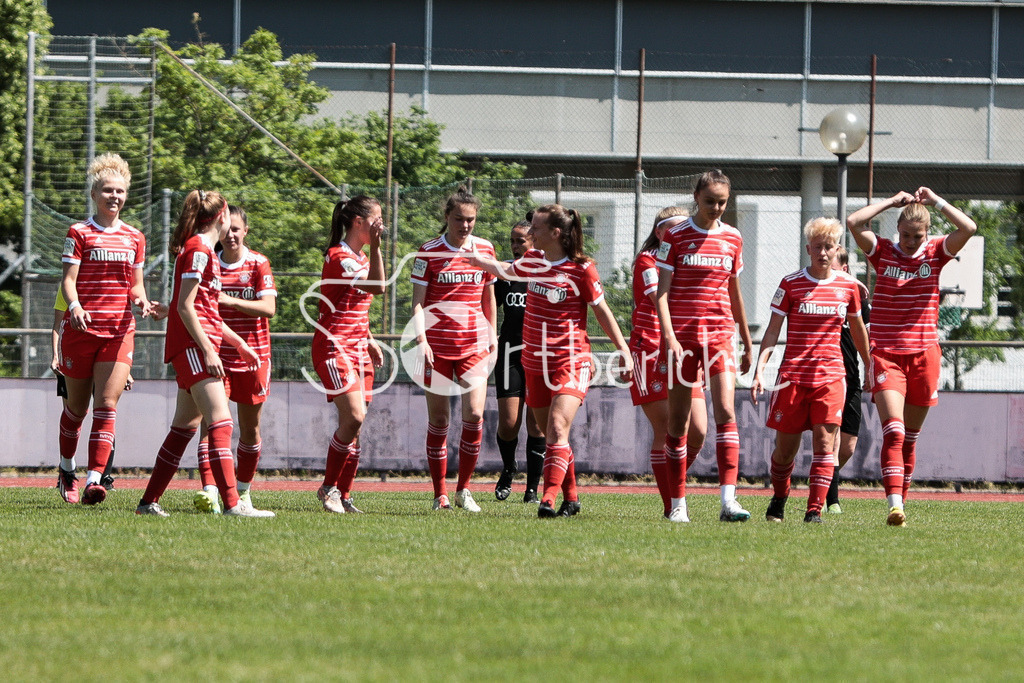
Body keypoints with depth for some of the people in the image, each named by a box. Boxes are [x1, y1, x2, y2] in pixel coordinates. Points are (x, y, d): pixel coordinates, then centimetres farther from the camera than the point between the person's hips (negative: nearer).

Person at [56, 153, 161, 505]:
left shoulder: (134, 238, 12)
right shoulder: (79, 233, 0)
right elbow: (68, 280, -7)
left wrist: (144, 302, -4)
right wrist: (74, 307, -26)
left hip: (120, 330, 2)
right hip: (81, 328, -2)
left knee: (106, 404, -11)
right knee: (77, 405, 7)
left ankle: (94, 479, -18)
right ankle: (66, 469, 29)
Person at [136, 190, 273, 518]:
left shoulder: (203, 250, 22)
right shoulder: (198, 250, -9)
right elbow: (185, 306, -16)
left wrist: (240, 344, 30)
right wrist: (208, 349, -20)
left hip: (199, 346, 11)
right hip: (194, 346, -11)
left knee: (185, 426, 11)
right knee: (221, 422, -17)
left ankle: (149, 501, 13)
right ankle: (232, 503, -25)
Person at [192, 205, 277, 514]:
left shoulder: (259, 264, -3)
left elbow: (269, 308, -15)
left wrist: (232, 301, -27)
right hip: (216, 355, 1)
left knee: (250, 428, 9)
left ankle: (243, 488, 28)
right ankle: (209, 491, -25)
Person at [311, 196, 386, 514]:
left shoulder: (361, 258, 16)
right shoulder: (338, 257, -13)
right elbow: (377, 287, -25)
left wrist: (370, 342, 19)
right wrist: (375, 246, -27)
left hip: (357, 348, 9)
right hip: (334, 345, -9)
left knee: (353, 425, 3)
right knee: (354, 417, -18)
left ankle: (343, 495, 7)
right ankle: (329, 487, -6)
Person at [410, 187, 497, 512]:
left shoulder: (485, 250, 7)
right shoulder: (429, 252, -3)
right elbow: (418, 302, -3)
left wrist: (492, 334, 18)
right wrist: (421, 339, -14)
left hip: (474, 345, 2)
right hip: (437, 346, -2)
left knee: (474, 414, -12)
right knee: (438, 419, 1)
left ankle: (463, 488, 3)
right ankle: (440, 494, 8)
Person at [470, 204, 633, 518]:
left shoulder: (581, 269, -11)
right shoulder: (533, 260, 6)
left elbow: (602, 311, -2)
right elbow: (507, 271, 30)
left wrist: (623, 350, -2)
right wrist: (473, 257, 30)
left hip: (571, 361, -6)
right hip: (536, 361, 6)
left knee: (557, 428, -21)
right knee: (551, 434, 10)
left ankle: (549, 499, -28)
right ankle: (571, 498, 24)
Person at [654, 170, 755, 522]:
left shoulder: (732, 239, 9)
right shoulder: (676, 236, 0)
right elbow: (662, 292, -4)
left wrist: (747, 341, 22)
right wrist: (670, 337, -16)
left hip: (720, 334, 2)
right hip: (682, 333, -2)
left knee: (725, 411, -14)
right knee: (678, 420, 3)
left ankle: (729, 500, -21)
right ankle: (678, 503, 11)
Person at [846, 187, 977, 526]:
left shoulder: (935, 253, 4)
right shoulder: (882, 252, 2)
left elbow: (968, 228, -11)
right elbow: (853, 222, -12)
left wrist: (936, 201, -6)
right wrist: (891, 202, -5)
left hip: (924, 354, 2)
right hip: (886, 354, -2)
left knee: (910, 437, 9)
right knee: (893, 431, -17)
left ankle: (900, 502, 19)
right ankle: (894, 505, -28)